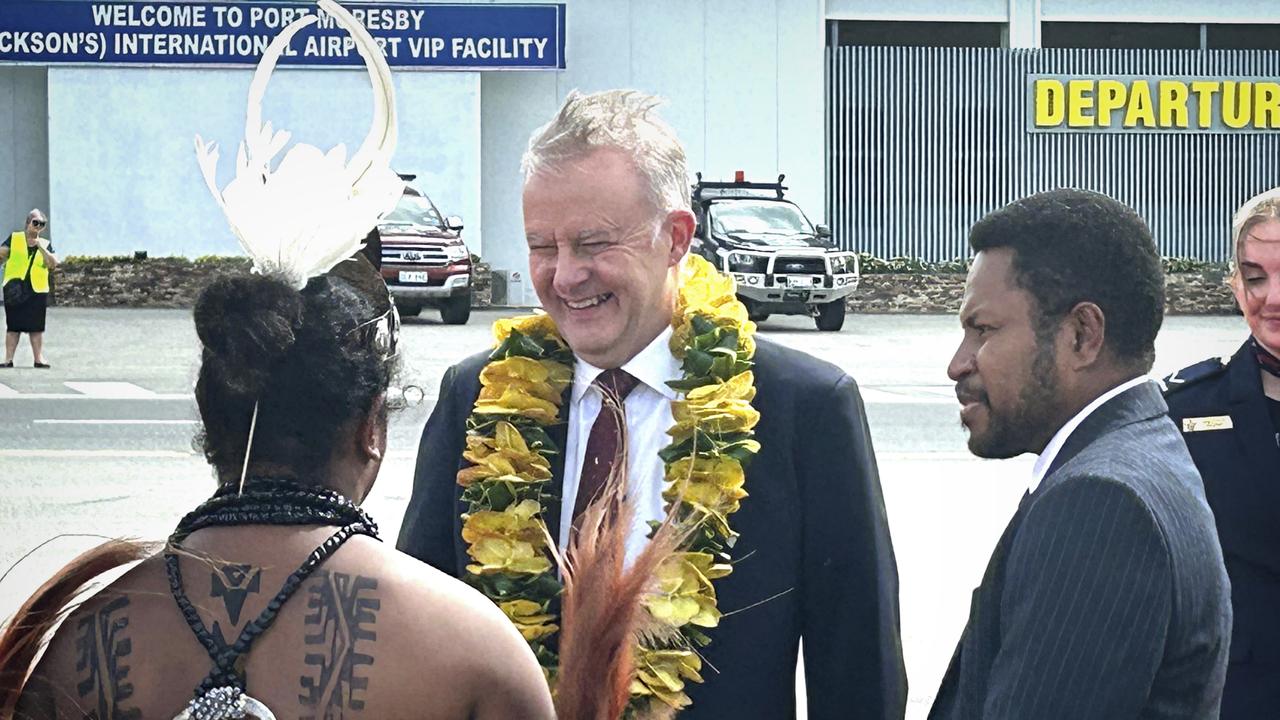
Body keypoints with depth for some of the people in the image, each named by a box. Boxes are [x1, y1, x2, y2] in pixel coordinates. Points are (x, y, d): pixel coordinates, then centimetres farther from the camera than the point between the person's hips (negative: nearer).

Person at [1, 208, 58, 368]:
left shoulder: (46, 244, 10)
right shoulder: (14, 239, 7)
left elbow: (53, 263, -2)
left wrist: (41, 247, -10)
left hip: (37, 290, 1)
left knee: (36, 327, 3)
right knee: (13, 326, 1)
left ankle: (39, 358, 7)